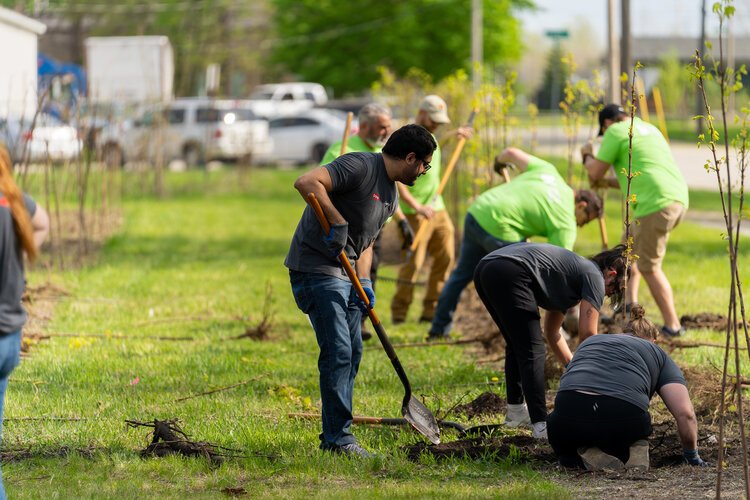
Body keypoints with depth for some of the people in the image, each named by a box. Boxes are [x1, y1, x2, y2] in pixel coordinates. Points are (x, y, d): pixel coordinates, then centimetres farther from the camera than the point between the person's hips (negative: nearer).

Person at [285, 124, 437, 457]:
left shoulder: (391, 194, 15)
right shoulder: (360, 167, -17)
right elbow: (306, 183, -29)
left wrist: (364, 283, 5)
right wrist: (338, 222, -29)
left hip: (343, 274, 10)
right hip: (315, 267, -10)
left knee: (352, 352, 12)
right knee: (338, 351, -13)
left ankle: (335, 434, 21)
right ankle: (338, 438, -9)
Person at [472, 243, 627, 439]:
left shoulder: (574, 268, 32)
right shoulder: (594, 276, 6)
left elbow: (552, 333, 40)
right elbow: (587, 335, 0)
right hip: (509, 274, -10)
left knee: (516, 345, 26)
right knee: (532, 350, -6)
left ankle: (516, 411, 33)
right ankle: (541, 425, -11)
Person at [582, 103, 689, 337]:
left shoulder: (615, 132, 1)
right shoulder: (649, 129, 27)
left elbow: (595, 173, 4)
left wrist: (587, 155, 24)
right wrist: (609, 182, 37)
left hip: (656, 204, -9)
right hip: (678, 199, 9)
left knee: (649, 267, -1)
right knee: (629, 246, 26)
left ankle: (672, 325, -1)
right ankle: (629, 303, 24)